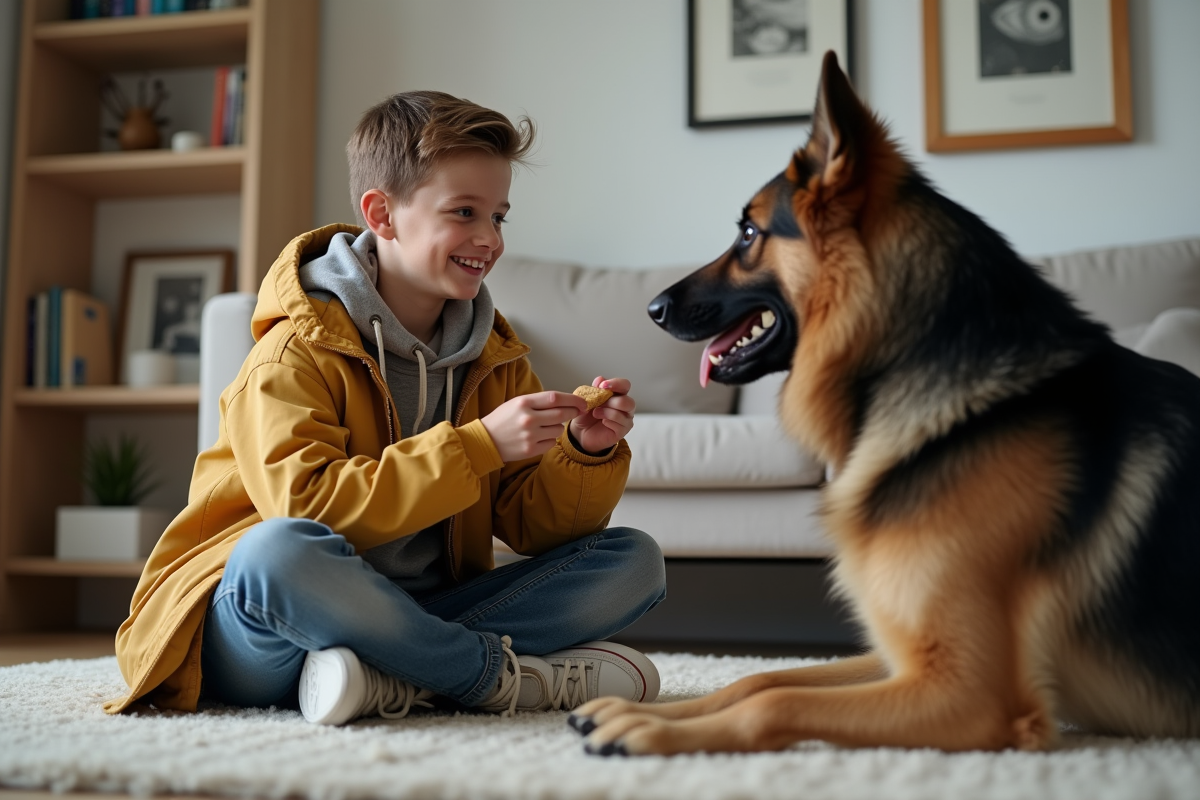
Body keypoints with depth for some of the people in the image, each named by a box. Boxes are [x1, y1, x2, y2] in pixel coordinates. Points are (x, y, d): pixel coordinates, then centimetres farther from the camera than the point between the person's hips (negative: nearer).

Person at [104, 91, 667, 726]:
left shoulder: (493, 356, 10)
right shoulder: (296, 352, -9)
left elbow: (535, 526, 6)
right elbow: (305, 503, -25)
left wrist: (586, 456, -15)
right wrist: (479, 445, -25)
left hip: (413, 618, 6)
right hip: (258, 638, -5)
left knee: (635, 560, -8)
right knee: (277, 550, -40)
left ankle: (391, 680, -24)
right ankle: (515, 678, -22)